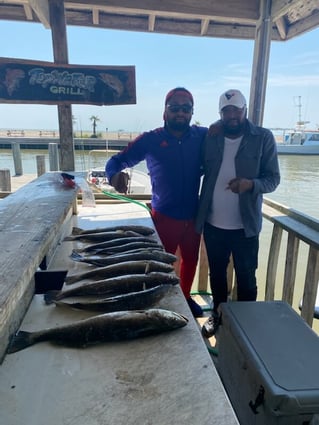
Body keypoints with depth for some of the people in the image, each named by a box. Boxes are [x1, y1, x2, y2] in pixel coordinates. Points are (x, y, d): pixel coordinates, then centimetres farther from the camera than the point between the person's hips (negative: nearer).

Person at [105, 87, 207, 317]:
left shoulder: (203, 136, -2)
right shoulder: (151, 140, -9)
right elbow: (116, 161, -10)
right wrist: (115, 175, -33)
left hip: (193, 215, 3)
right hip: (164, 216, -3)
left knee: (191, 260, 21)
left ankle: (186, 296, 47)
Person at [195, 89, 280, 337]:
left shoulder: (263, 138, -6)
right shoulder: (211, 137, 3)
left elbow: (273, 179, -7)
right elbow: (201, 168, 7)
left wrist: (251, 184, -27)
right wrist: (210, 137, -4)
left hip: (245, 225, -3)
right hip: (213, 223, 3)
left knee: (246, 277, 11)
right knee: (217, 272, 19)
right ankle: (218, 313, 41)